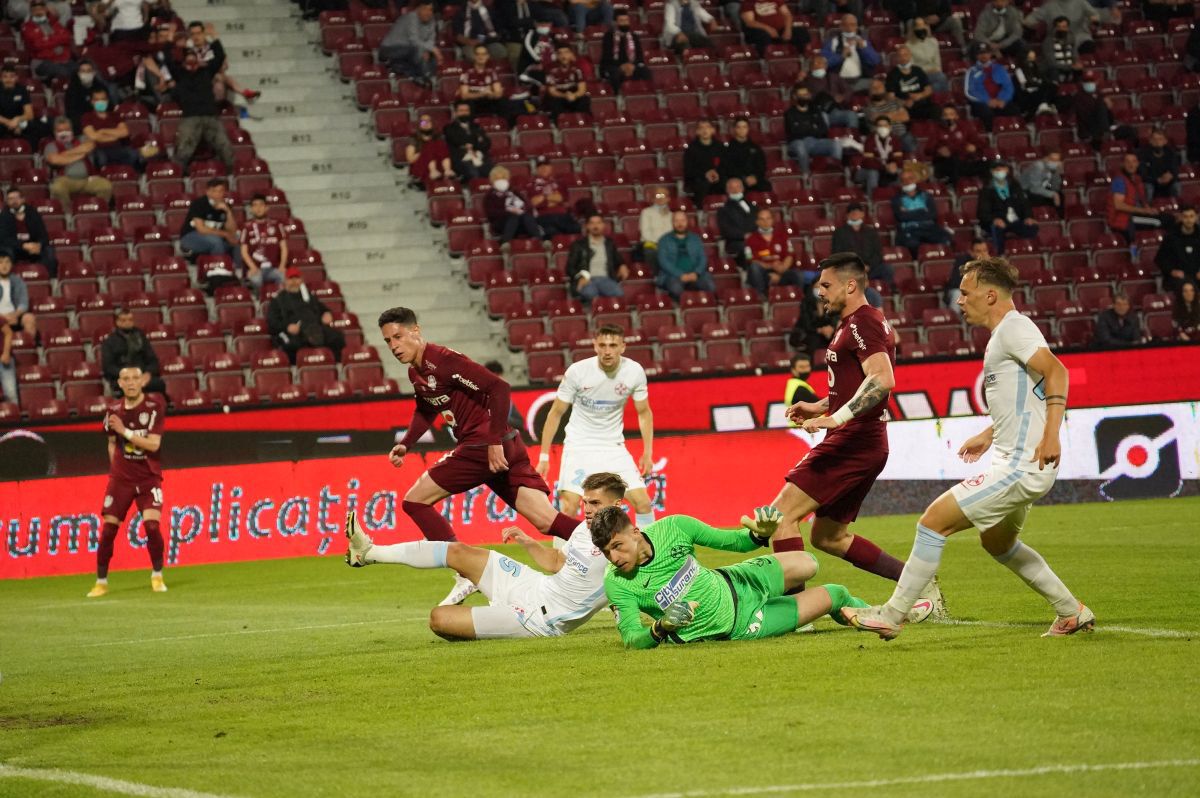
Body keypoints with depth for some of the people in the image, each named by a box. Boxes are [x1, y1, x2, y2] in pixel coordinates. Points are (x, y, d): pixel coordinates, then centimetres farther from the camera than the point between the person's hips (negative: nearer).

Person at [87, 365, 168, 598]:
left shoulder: (155, 406, -10)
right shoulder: (113, 410, 0)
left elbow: (154, 444, -18)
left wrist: (125, 431, -20)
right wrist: (116, 470, 10)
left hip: (149, 477, -3)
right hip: (120, 477, 3)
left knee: (152, 525, -18)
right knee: (108, 529, -4)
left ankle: (157, 577, 1)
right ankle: (101, 582, 8)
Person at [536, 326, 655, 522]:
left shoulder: (635, 371, -11)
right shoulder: (577, 371, -17)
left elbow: (644, 413, 5)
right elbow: (556, 413, -5)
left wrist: (648, 453, -1)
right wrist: (544, 457, -6)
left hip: (614, 447, 2)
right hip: (579, 446, -2)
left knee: (643, 502, -6)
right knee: (569, 507, -15)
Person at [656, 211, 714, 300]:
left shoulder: (695, 239, 21)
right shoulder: (664, 241, 13)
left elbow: (703, 258, 11)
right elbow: (663, 261, 0)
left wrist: (696, 273, -11)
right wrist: (680, 275, -15)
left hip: (694, 275, 2)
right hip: (673, 275, -2)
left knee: (711, 286, -31)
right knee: (676, 288, -40)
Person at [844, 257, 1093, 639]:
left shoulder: (1013, 328, -14)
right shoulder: (1003, 334, 17)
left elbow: (1056, 371, -26)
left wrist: (1051, 435, -34)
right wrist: (989, 435, 30)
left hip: (1021, 465, -11)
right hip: (1017, 462, 11)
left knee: (935, 519, -11)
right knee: (997, 542, 28)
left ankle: (892, 615, -5)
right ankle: (1072, 614, 33)